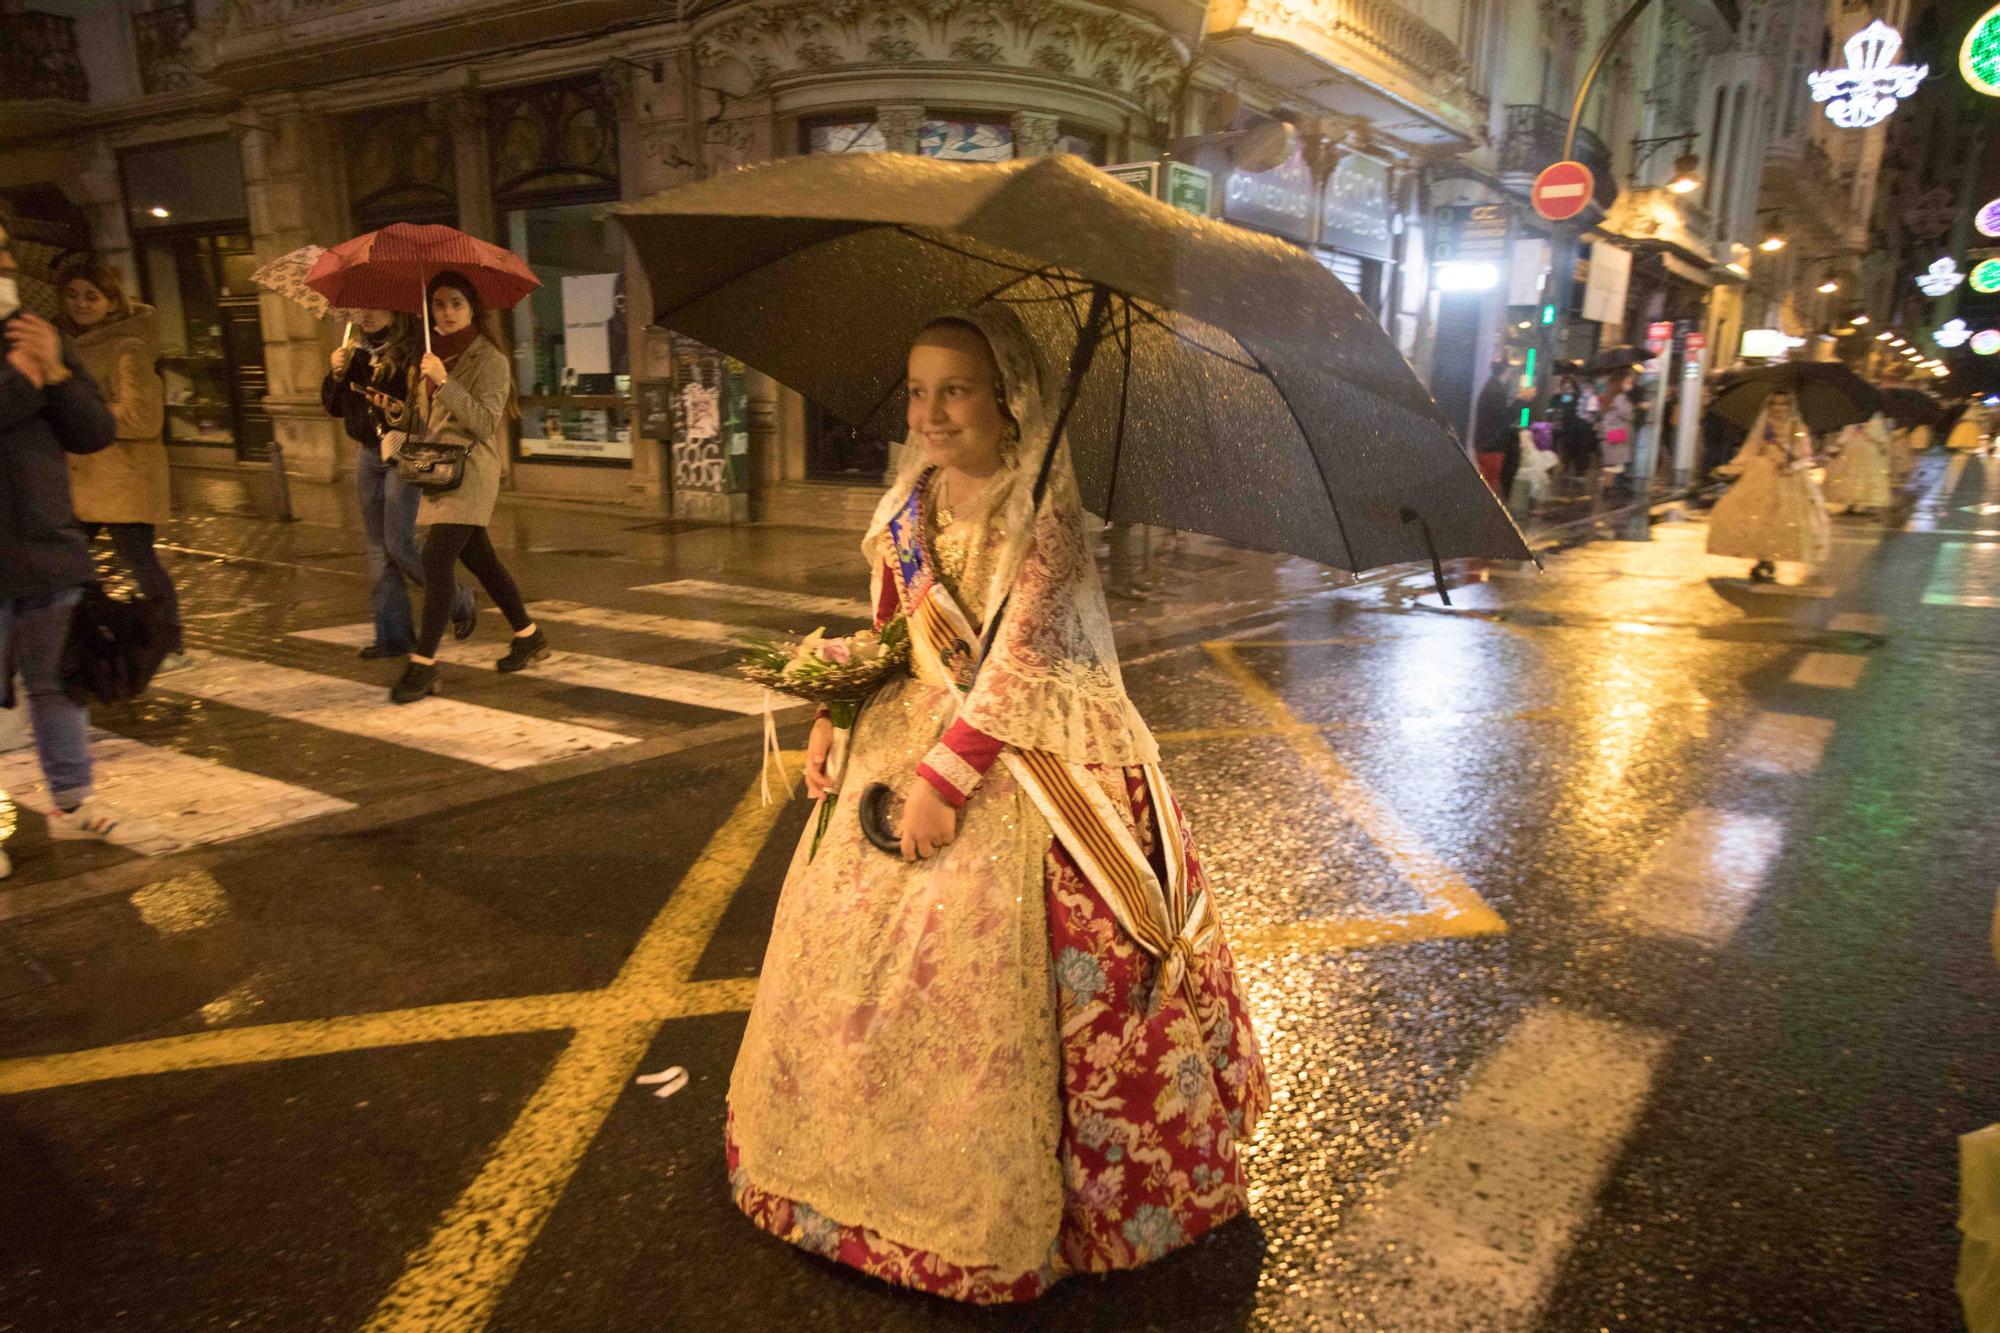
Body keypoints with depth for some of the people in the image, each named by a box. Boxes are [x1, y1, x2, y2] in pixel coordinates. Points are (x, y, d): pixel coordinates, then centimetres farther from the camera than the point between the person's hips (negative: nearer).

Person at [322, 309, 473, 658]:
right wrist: (337, 374, -5)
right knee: (378, 547, 8)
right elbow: (334, 407, 12)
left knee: (399, 544, -10)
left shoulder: (412, 350, -10)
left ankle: (458, 602, 14)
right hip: (368, 453, 7)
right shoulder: (357, 351, 10)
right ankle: (393, 635, 14)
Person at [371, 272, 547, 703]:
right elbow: (421, 423, 18)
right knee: (481, 560, 14)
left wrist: (445, 382, -24)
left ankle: (424, 663, -13)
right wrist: (396, 411, -2)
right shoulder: (432, 356, 16)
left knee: (436, 560, -16)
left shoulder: (489, 359, -6)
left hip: (469, 473, -8)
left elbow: (485, 422, -17)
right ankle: (529, 635, 28)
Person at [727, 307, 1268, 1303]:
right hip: (908, 736, 7)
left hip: (1023, 760, -7)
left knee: (986, 976, -5)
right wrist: (835, 718, 2)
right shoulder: (909, 508, 6)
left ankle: (997, 1202, 19)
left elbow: (1018, 668, -20)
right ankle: (872, 1158, 37)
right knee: (857, 939, 13)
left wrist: (946, 775, -22)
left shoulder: (1040, 517, -15)